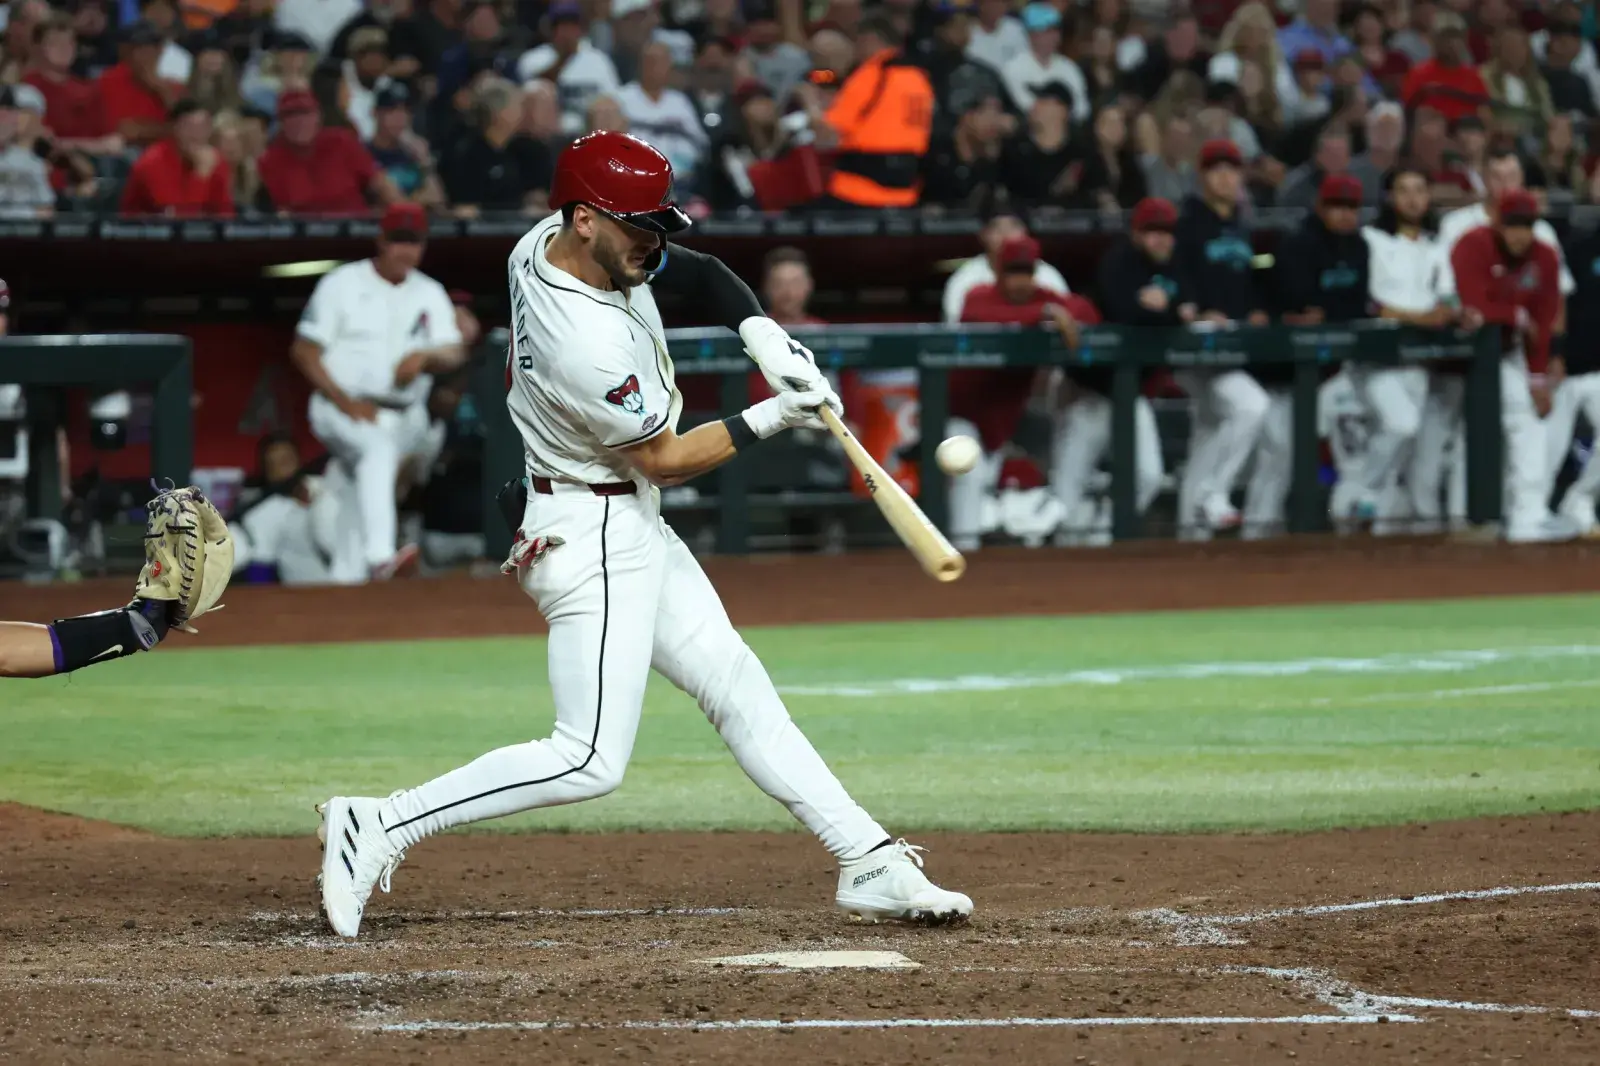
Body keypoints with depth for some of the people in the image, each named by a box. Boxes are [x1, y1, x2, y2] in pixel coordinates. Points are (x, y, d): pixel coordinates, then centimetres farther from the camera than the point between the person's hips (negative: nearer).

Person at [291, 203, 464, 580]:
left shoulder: (430, 294, 13)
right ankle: (379, 556, -51)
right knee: (378, 449, -32)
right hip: (341, 407, -9)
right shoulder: (342, 284, 1)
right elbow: (304, 350, -2)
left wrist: (425, 356, -24)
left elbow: (455, 354, 1)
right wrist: (345, 401, -15)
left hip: (404, 417, 9)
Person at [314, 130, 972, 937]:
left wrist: (761, 333, -7)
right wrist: (771, 419, -10)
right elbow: (664, 459, -16)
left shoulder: (548, 242, -4)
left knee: (736, 687, 11)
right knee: (590, 761, -13)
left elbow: (696, 272, 10)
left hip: (630, 528, 11)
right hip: (592, 537, -11)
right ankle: (377, 828, -10)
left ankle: (869, 863, 14)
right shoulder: (587, 344, -30)